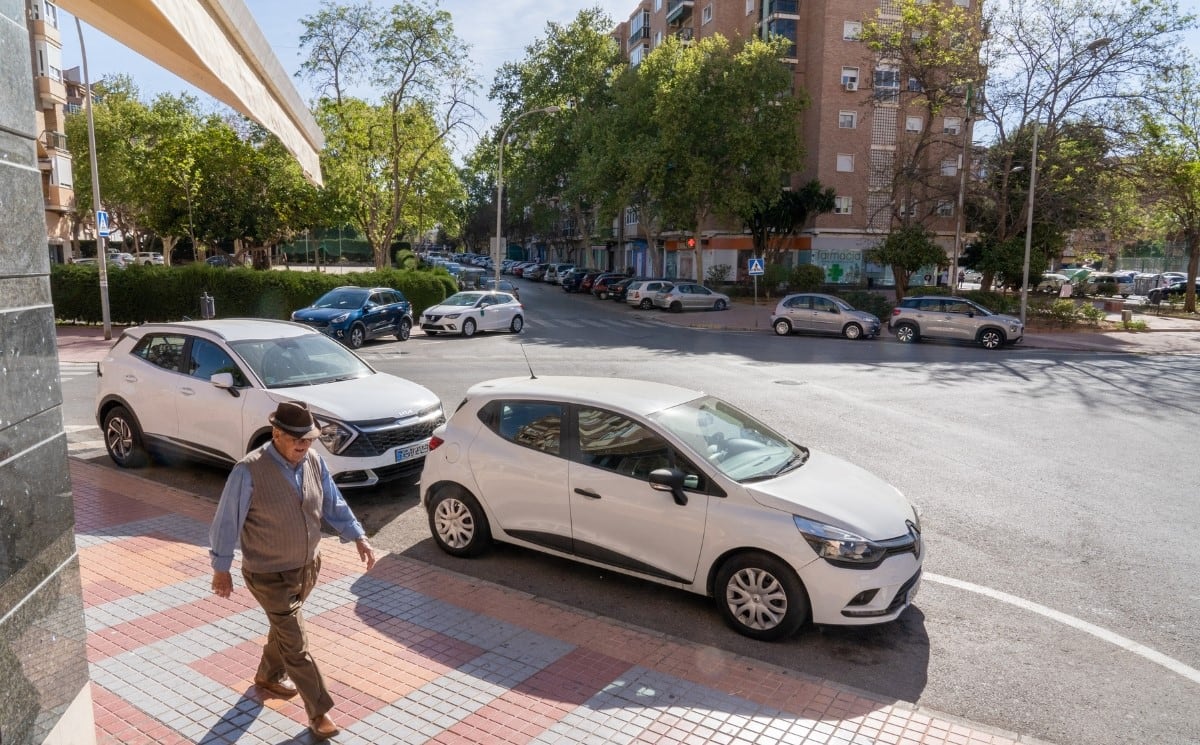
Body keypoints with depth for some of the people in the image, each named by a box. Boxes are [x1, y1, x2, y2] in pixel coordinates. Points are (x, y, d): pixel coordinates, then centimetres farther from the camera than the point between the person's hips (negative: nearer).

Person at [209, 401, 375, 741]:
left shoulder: (314, 462, -8)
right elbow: (227, 521, -16)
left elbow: (334, 506, 1)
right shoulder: (249, 471, -25)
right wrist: (221, 568, -9)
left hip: (308, 566, 6)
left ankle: (269, 675, 54)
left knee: (284, 626, 28)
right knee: (295, 643, 0)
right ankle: (319, 711, 13)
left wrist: (359, 537, -9)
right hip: (269, 576, -6)